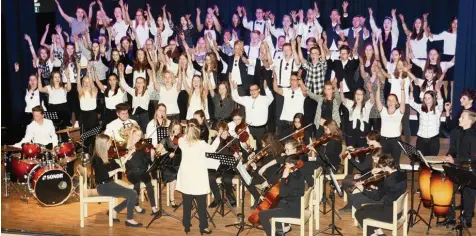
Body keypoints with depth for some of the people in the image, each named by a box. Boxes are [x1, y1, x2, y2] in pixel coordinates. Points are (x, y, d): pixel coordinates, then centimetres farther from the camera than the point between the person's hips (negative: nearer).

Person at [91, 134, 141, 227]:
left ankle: (114, 211, 10)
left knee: (133, 196, -3)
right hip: (103, 187, -9)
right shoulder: (97, 159, -16)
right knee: (132, 194, -18)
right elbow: (104, 175, -25)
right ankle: (129, 220, -5)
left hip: (110, 184, 9)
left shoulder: (106, 157, 10)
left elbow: (117, 167, 12)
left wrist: (127, 157, 6)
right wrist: (117, 170, -21)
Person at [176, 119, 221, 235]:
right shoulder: (201, 144, -16)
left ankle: (187, 226, 23)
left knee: (187, 204, 14)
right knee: (202, 204, 7)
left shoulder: (182, 141, -6)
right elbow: (212, 148, 2)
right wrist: (218, 136, 13)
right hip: (198, 178, -4)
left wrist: (187, 133, 14)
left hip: (186, 177, 4)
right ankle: (203, 227, 13)